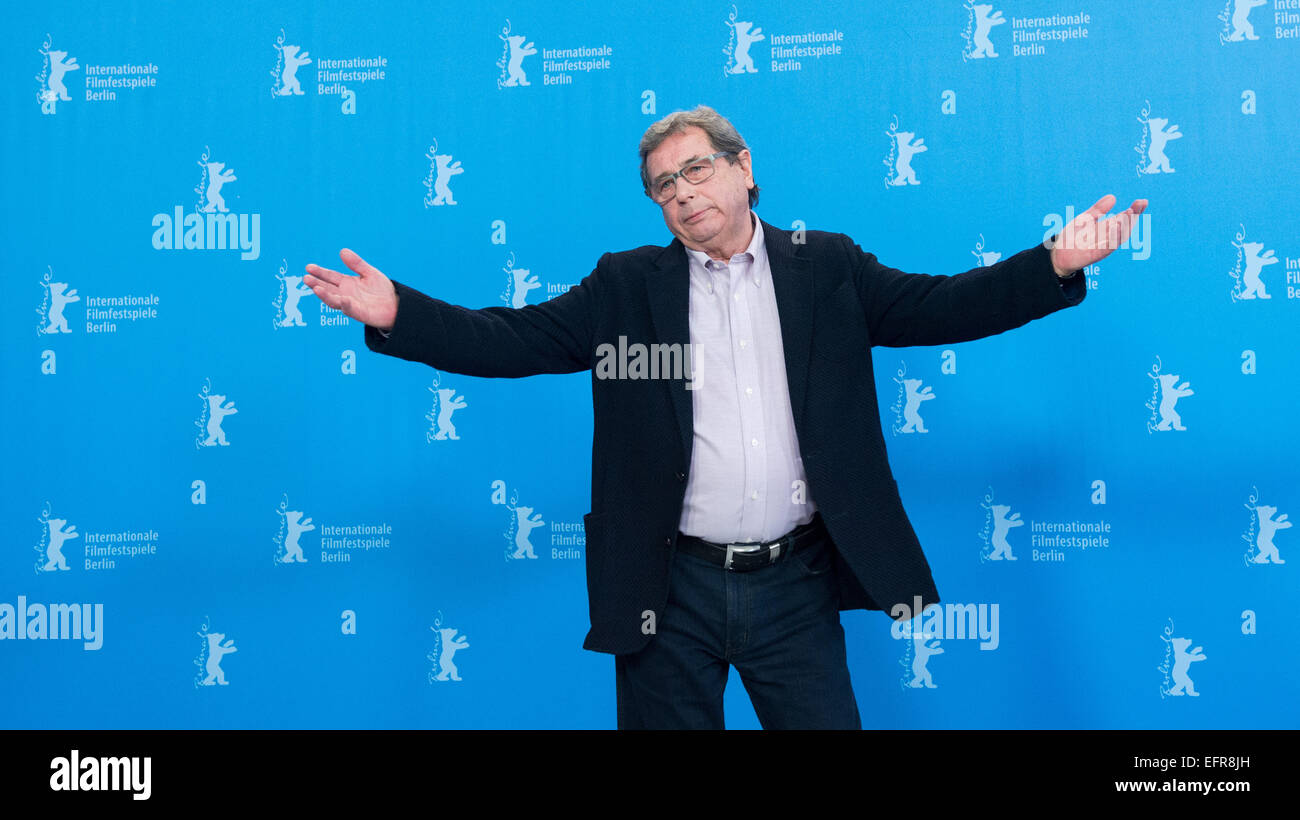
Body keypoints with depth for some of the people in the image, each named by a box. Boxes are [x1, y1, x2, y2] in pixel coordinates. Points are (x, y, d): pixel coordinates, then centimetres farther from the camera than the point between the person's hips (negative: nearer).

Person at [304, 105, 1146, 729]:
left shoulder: (827, 269, 6)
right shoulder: (627, 285, 4)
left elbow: (943, 305, 1)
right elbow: (514, 338, -3)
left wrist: (1057, 264, -11)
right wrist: (398, 313, -15)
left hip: (795, 584, 1)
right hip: (671, 589, 0)